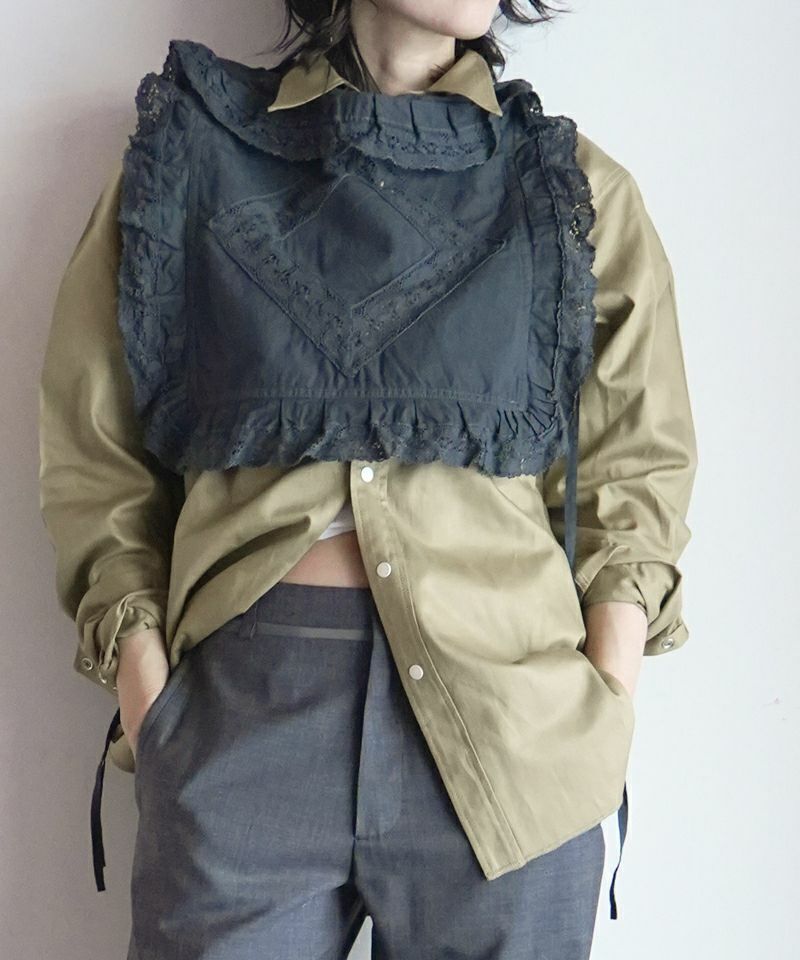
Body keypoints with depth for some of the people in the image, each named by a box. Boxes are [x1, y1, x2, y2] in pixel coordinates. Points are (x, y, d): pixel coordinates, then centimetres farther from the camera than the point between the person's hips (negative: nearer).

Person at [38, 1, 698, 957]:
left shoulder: (577, 189, 10)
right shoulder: (190, 151, 9)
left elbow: (635, 469, 9)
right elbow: (95, 453, 8)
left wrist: (605, 697, -5)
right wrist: (142, 669, -4)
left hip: (510, 712, 1)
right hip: (239, 708, 0)